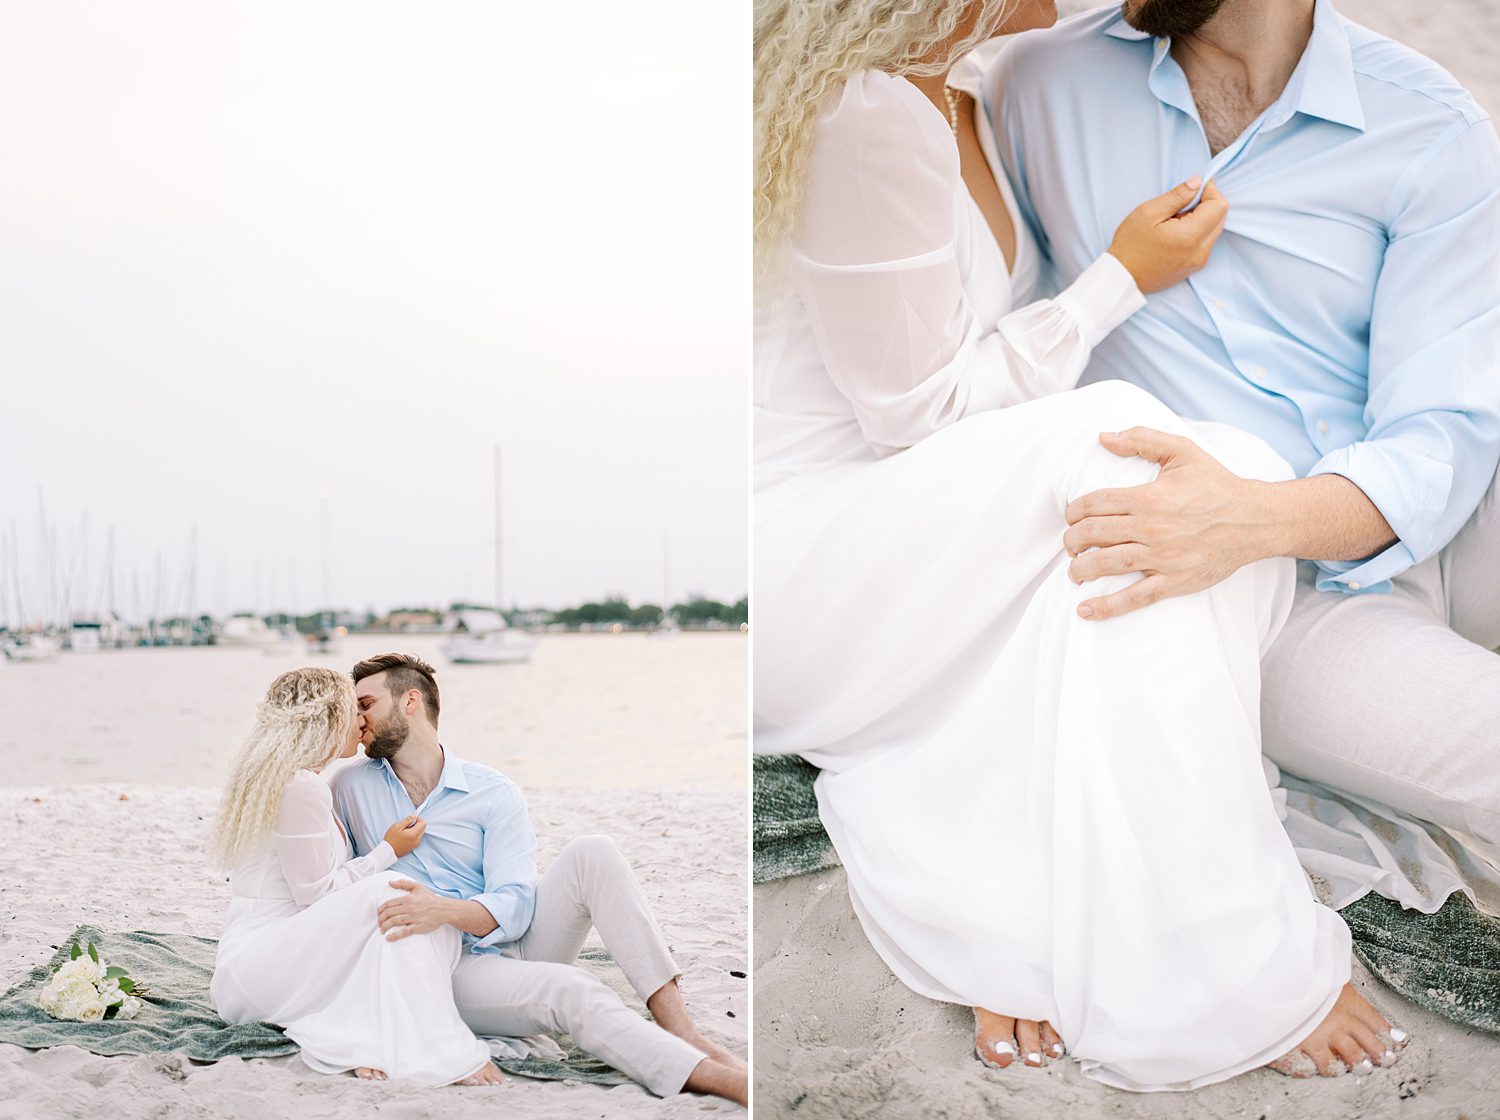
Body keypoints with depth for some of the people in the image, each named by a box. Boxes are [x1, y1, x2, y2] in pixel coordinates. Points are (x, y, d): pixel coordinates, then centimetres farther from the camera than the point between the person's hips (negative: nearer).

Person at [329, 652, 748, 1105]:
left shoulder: (493, 793, 3)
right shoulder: (351, 786, 9)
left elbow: (514, 907, -9)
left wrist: (447, 910, -29)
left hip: (514, 944, 2)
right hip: (447, 972, -2)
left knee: (590, 854, -23)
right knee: (572, 991, -32)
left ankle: (680, 1029, -29)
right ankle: (722, 1078, -40)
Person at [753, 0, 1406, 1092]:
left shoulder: (961, 103, 13)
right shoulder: (866, 113, -20)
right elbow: (918, 406, -16)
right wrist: (1121, 278, -8)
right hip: (789, 556, -9)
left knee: (1236, 476, -12)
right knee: (1111, 451, -30)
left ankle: (1000, 885, -15)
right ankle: (1226, 980, -24)